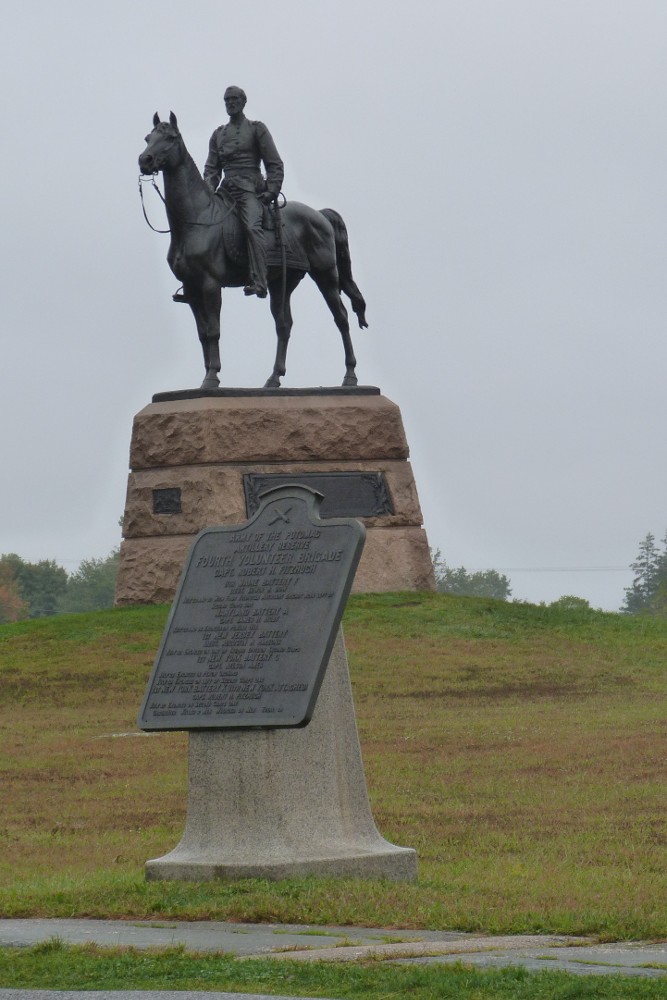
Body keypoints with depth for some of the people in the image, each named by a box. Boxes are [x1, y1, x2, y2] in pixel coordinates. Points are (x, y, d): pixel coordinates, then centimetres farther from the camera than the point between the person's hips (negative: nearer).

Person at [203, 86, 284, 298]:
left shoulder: (256, 129, 8)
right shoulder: (218, 134, 21)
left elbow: (274, 164, 5)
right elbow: (212, 167, 19)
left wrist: (271, 191, -8)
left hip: (250, 188, -6)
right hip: (226, 189, 6)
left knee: (252, 226, -29)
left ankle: (258, 283, -43)